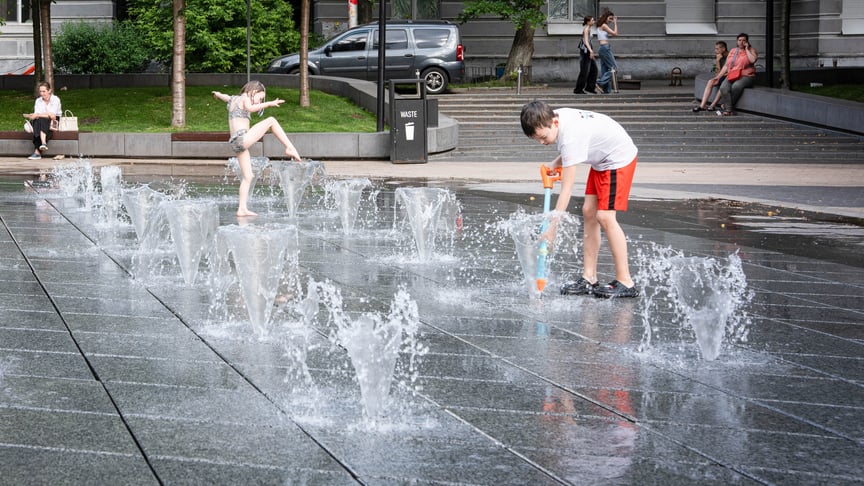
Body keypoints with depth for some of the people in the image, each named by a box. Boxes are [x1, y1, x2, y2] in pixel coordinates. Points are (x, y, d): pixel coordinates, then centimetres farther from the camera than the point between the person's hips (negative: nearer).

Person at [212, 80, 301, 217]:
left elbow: (223, 96, 48)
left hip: (235, 143, 9)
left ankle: (242, 209, 2)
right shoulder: (245, 98, -1)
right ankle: (290, 148, -14)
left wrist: (217, 94, 70)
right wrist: (269, 103, -33)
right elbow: (250, 108, -26)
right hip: (242, 138, -9)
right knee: (271, 120, -4)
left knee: (247, 176, 8)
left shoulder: (234, 99, 25)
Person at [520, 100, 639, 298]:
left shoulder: (570, 137, -34)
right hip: (602, 159, 10)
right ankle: (589, 279, 4)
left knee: (604, 216, -17)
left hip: (619, 158, -10)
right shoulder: (555, 117, -9)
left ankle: (625, 282, -14)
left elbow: (566, 190, -34)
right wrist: (555, 165, -5)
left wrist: (552, 229, -33)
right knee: (589, 212, 4)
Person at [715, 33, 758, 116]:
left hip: (746, 76, -4)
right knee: (723, 87, -29)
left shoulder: (751, 50, 6)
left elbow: (753, 60, -16)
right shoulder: (733, 51, 19)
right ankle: (729, 110, -35)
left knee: (736, 86, -36)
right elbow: (726, 66, 19)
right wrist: (718, 77, 9)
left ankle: (725, 107, -26)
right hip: (731, 76, 4)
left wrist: (746, 49, -6)